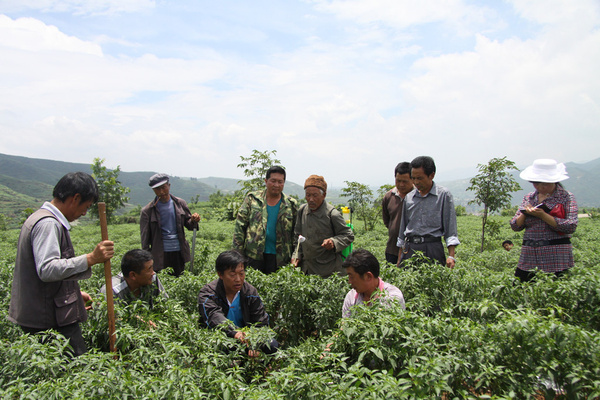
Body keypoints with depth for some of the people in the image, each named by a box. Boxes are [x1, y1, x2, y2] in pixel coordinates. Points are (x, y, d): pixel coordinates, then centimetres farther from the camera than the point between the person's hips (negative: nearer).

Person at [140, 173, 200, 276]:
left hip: (179, 252, 3)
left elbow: (188, 224, 13)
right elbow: (145, 239, 1)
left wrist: (194, 221, -11)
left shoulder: (180, 204, 4)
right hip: (160, 255, -2)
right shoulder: (147, 211, -2)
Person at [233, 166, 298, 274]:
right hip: (253, 255, -1)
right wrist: (238, 253, -2)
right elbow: (240, 226, 3)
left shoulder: (291, 205, 6)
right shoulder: (252, 199, 4)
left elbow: (296, 233, 9)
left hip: (278, 258, 1)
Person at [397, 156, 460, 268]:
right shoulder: (408, 197, 13)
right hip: (409, 249, 3)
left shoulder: (444, 195, 2)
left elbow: (450, 228, -1)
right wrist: (399, 258, 16)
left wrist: (451, 256, -10)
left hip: (432, 249, -3)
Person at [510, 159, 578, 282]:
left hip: (556, 259, -3)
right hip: (529, 258, 4)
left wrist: (543, 215, -17)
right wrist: (525, 213, -9)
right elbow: (514, 226, 10)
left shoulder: (567, 197, 1)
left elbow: (571, 226, -12)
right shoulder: (528, 198, 12)